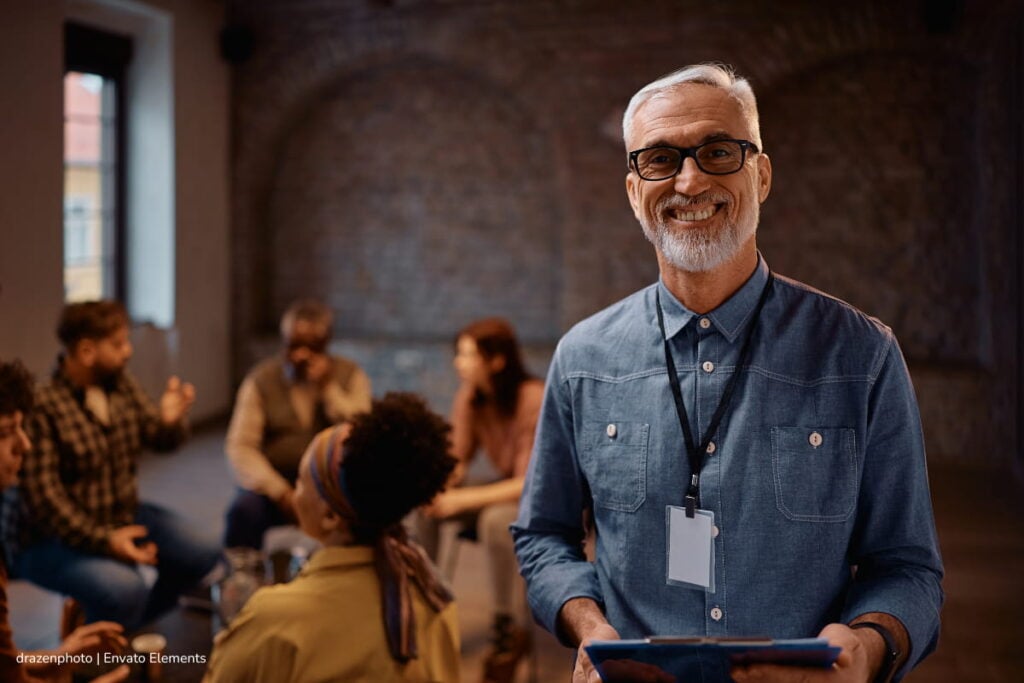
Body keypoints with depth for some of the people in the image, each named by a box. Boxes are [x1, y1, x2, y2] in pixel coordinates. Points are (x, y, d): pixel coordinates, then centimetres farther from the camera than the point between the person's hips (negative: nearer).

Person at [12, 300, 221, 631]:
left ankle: (135, 620, 24)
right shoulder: (42, 407, -24)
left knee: (204, 551, 2)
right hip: (57, 538, -8)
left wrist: (170, 420, -18)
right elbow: (43, 496, -25)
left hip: (123, 517, 8)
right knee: (124, 586, -32)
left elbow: (160, 438, 8)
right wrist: (103, 541, -28)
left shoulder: (122, 383, -1)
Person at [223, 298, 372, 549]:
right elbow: (240, 446, -6)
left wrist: (329, 389, -16)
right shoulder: (261, 380, 1)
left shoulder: (350, 376, 3)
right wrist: (280, 492, -19)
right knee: (243, 510, -30)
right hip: (276, 483, 0)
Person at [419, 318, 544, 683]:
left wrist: (463, 500, -30)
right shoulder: (470, 396, -7)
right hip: (508, 489, 7)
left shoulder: (534, 400, -26)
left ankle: (511, 629, -16)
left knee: (496, 520, -36)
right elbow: (455, 459, -1)